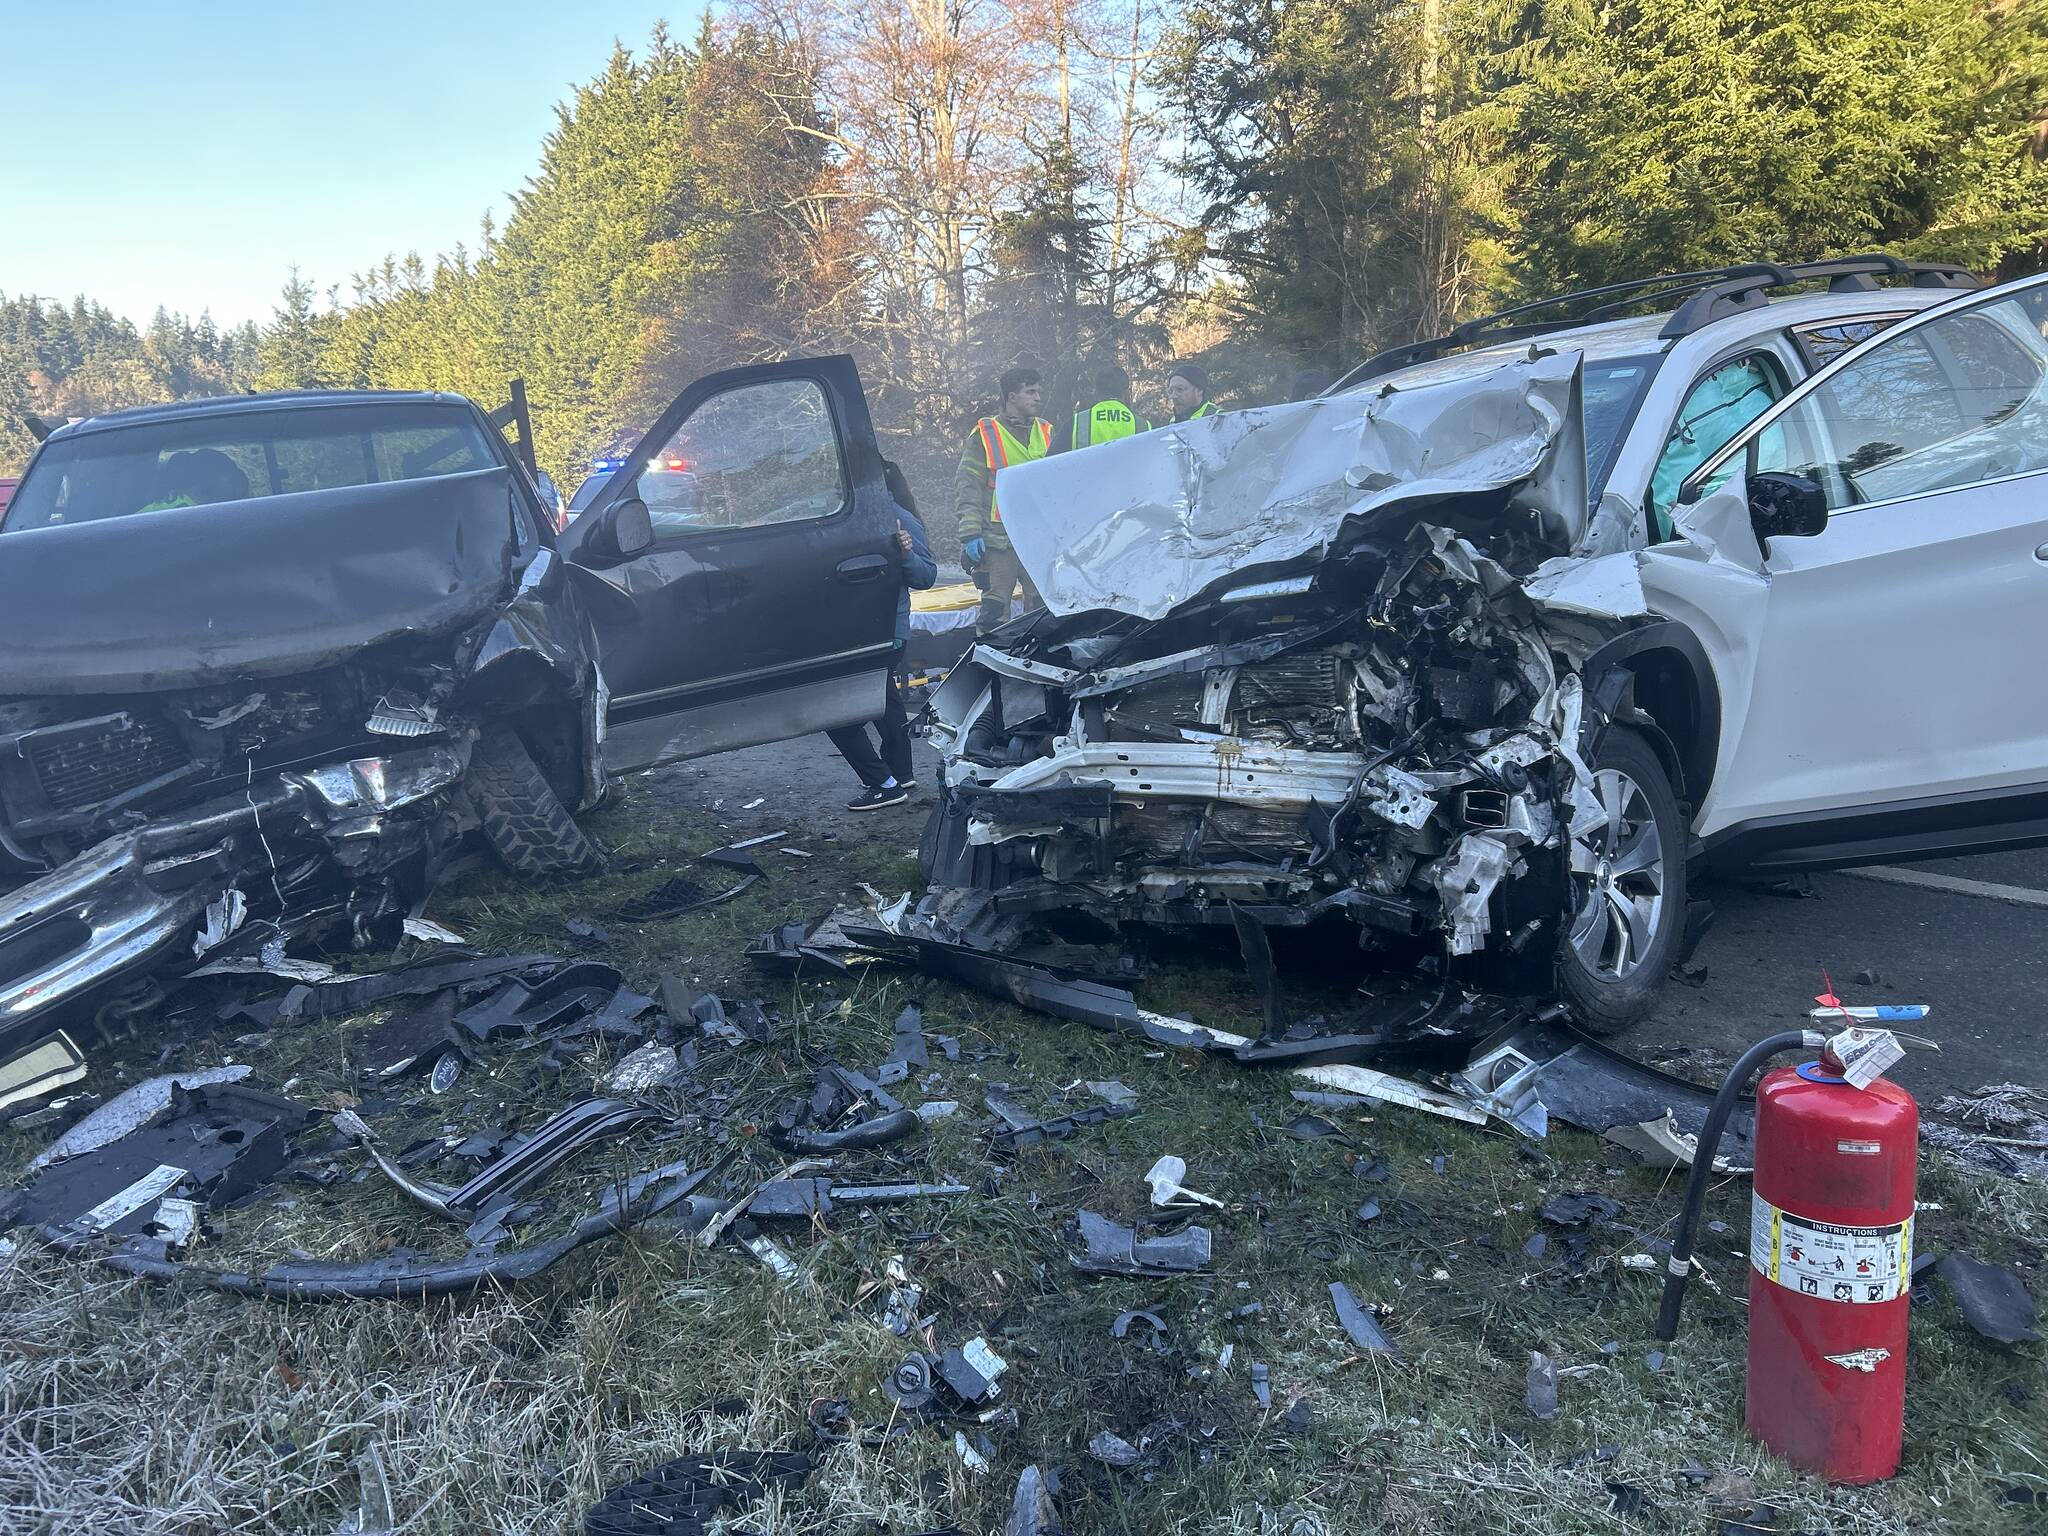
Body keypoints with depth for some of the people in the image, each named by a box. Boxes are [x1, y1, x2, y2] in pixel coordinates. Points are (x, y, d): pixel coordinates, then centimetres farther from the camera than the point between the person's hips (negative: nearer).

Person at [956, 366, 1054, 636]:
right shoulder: (985, 434, 0)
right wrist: (970, 533, -11)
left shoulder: (1047, 433, 14)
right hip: (998, 540, -4)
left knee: (1042, 607, 6)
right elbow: (967, 487, -3)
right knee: (995, 608, -4)